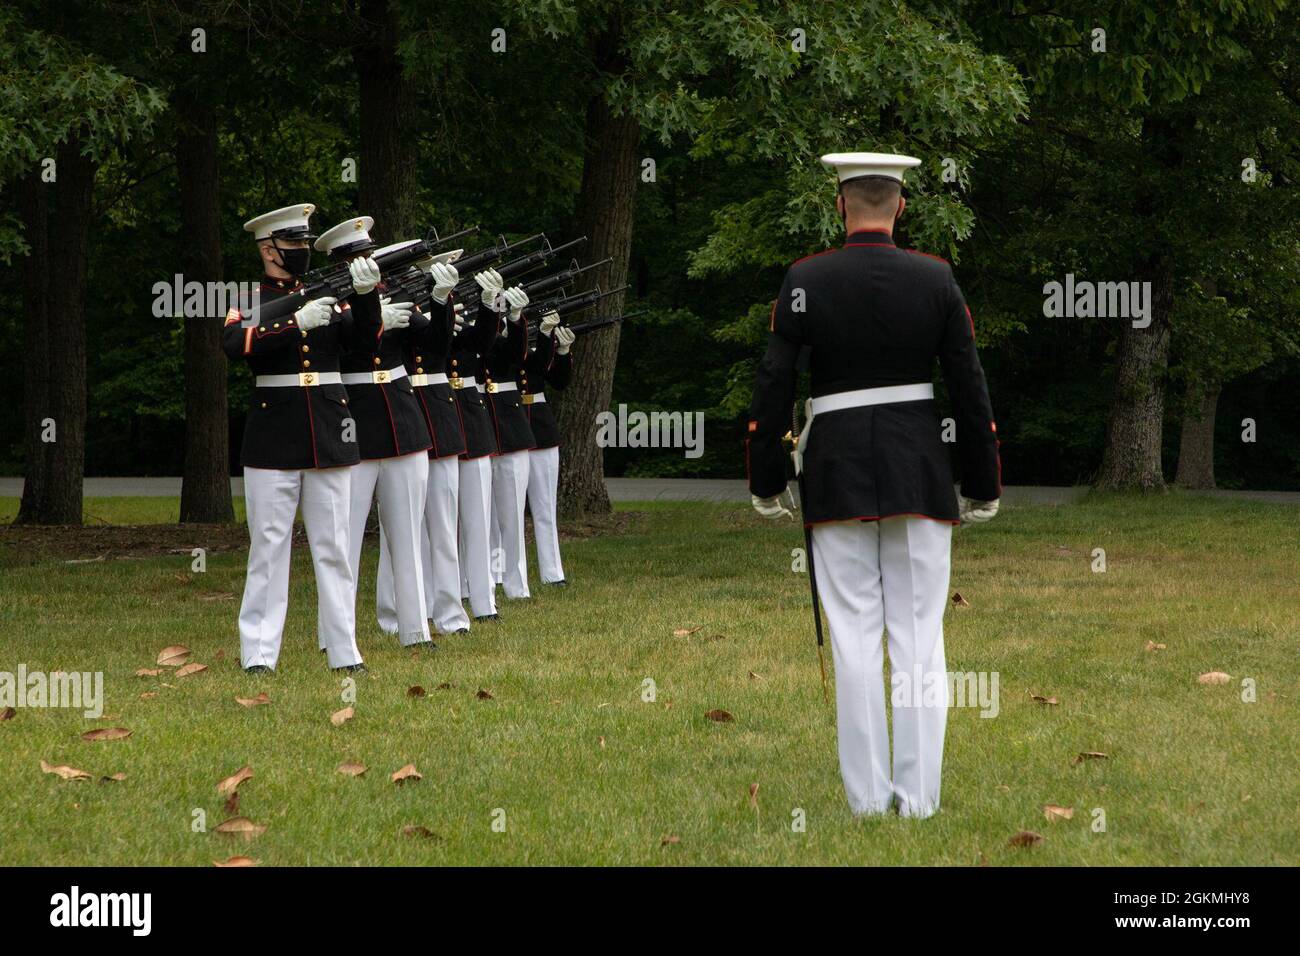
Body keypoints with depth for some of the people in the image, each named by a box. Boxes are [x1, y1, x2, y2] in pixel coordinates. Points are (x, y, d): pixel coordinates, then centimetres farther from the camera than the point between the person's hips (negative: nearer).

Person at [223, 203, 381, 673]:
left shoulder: (326, 293, 11)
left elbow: (364, 332, -4)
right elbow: (235, 344, -19)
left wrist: (366, 293, -24)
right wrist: (299, 322, -27)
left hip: (329, 438, 3)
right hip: (273, 439, -3)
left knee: (333, 547, 6)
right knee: (269, 547, 0)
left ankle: (344, 651, 9)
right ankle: (258, 654, 3)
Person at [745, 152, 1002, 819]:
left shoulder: (805, 280, -5)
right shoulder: (936, 278, -2)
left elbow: (772, 387, -5)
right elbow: (970, 388, 0)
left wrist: (766, 486, 4)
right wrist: (982, 487, 8)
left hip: (837, 472, -1)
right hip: (921, 473, 1)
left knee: (854, 635, 4)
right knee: (919, 633, 5)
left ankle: (867, 796, 6)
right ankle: (918, 796, 4)